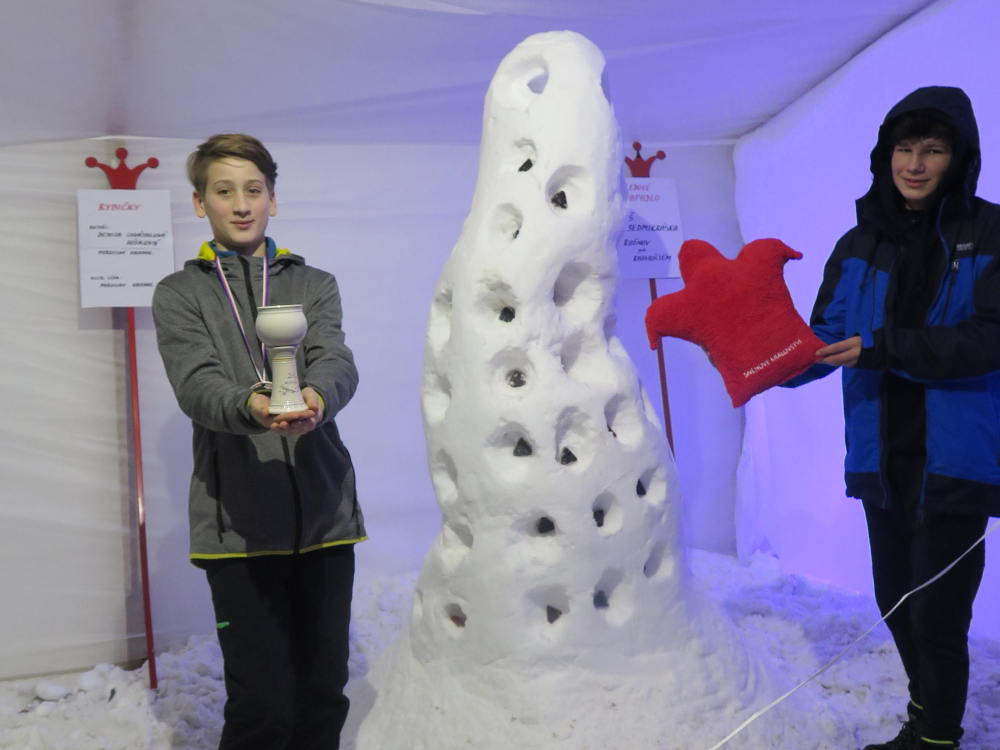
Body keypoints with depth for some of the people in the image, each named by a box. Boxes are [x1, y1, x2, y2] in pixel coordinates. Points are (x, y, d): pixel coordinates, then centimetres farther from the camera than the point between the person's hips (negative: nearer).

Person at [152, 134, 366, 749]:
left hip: (325, 510, 2)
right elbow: (196, 382, -9)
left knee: (326, 692, 10)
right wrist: (249, 406, -31)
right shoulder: (179, 294, 9)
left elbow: (338, 362, -5)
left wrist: (315, 398, -29)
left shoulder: (315, 284, 13)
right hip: (238, 521, -2)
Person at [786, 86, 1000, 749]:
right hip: (883, 461, 5)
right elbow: (825, 341, 1)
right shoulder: (860, 246, 6)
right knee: (896, 602, 17)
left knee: (937, 614, -1)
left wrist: (885, 348, -24)